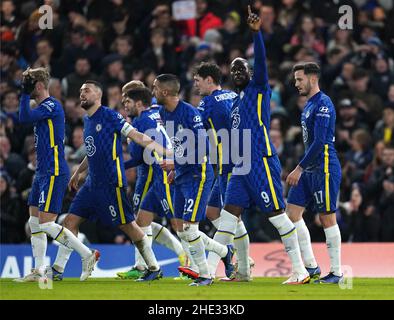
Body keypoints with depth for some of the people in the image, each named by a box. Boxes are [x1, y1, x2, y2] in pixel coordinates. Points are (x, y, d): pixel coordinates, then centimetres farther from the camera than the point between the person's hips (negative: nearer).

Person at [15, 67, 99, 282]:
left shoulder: (52, 105, -13)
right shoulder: (43, 107, 16)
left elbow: (24, 117, -24)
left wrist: (25, 93, -16)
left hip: (54, 173, -10)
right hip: (43, 173, 10)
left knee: (46, 224, -13)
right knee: (34, 222, 9)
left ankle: (88, 255, -6)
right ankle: (38, 272, 13)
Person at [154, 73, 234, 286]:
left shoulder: (189, 113, -18)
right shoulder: (164, 113, 8)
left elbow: (202, 148, -21)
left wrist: (175, 164, -22)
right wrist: (175, 170, 13)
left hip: (198, 175, -9)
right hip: (181, 176, 9)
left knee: (189, 228, -12)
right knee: (181, 231, 8)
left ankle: (204, 275, 0)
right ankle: (225, 252, 25)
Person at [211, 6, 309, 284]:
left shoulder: (259, 89, -1)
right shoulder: (237, 101, 21)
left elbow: (261, 62, -17)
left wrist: (256, 32, -30)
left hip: (262, 163, -9)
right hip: (241, 167, 9)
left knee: (277, 214, -7)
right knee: (229, 215, 2)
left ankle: (301, 271, -3)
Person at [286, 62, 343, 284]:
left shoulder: (323, 104, -14)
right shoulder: (309, 105, 17)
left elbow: (319, 142, -20)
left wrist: (300, 169, -19)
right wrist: (302, 169, 21)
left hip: (324, 169, -10)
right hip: (309, 169, 10)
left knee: (327, 218, -4)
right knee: (292, 213, 4)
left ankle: (336, 272, 4)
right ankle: (312, 267, 7)